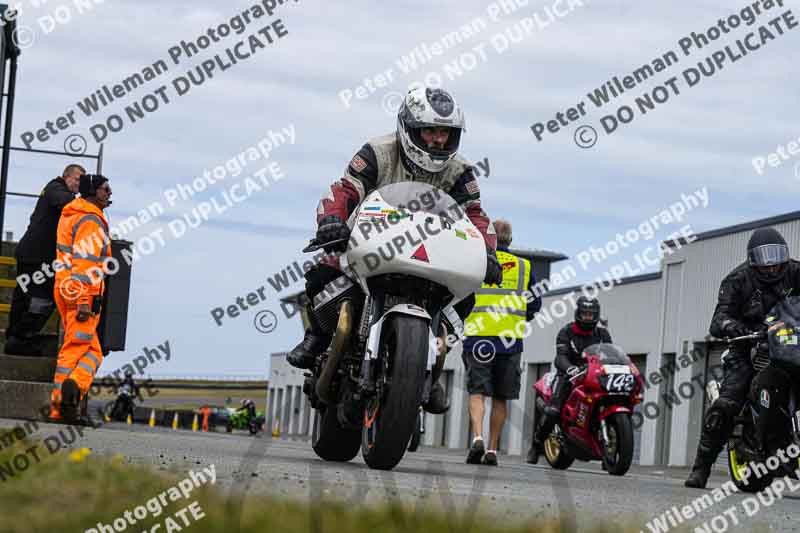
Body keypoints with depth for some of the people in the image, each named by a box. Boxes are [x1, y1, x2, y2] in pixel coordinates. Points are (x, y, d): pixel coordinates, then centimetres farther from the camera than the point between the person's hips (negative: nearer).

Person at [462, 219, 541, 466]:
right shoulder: (524, 266, 9)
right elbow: (535, 305, 12)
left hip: (478, 335, -2)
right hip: (511, 340, 2)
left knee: (477, 392, -2)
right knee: (500, 398, 9)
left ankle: (477, 438, -23)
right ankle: (492, 450, 9)